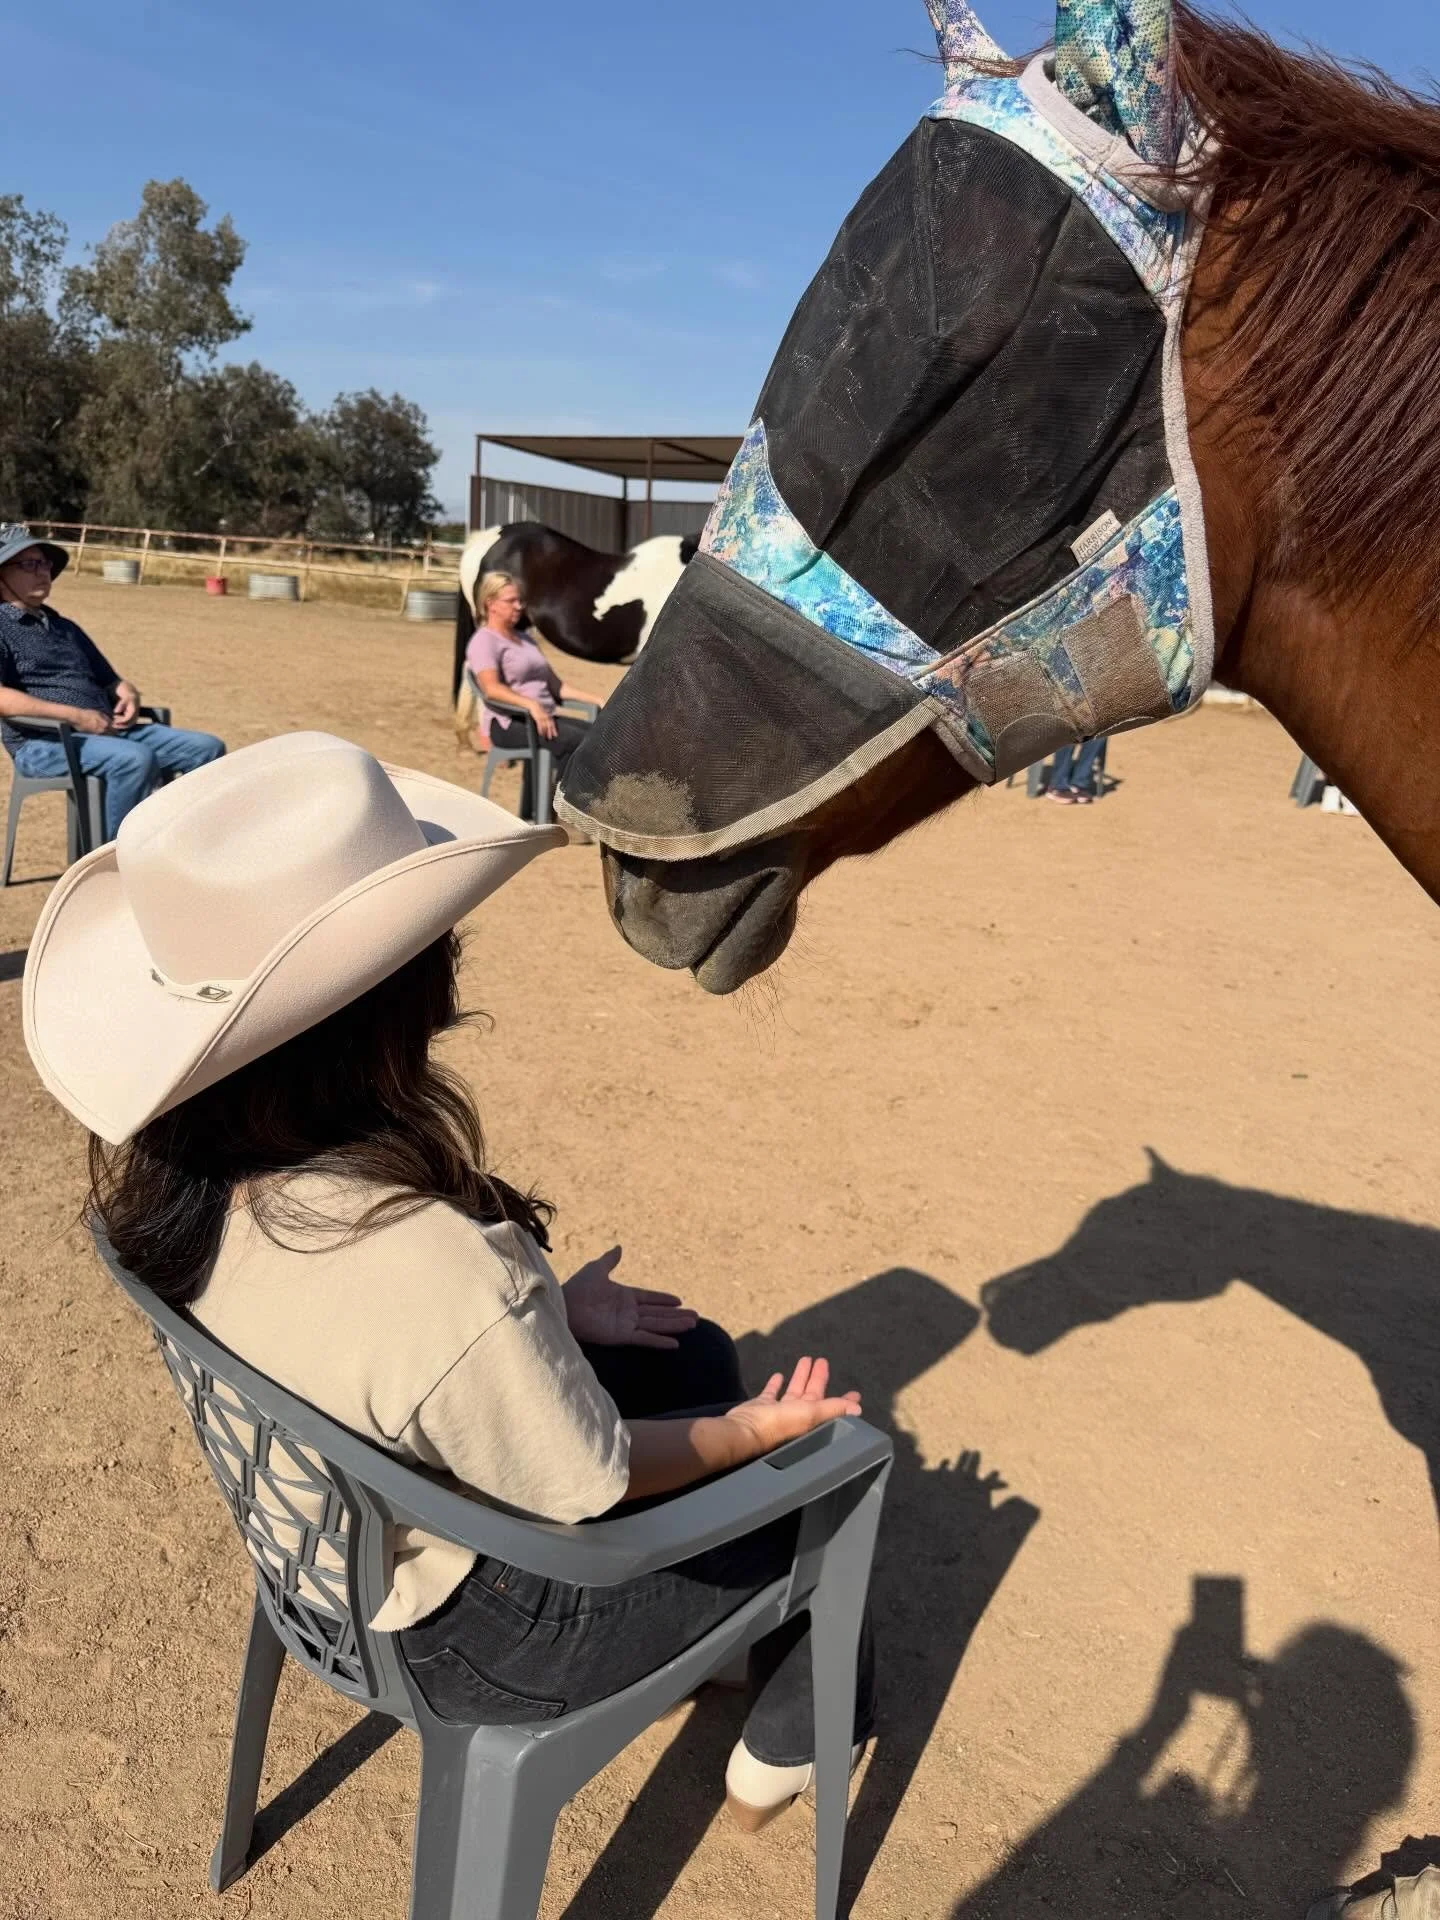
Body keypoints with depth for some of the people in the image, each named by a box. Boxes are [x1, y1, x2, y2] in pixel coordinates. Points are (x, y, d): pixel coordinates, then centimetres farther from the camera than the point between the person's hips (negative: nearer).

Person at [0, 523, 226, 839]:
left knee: (207, 748, -8)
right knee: (137, 759, -36)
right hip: (44, 742, -8)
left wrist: (129, 696, 6)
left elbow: (111, 680, 32)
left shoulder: (66, 628, 29)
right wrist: (76, 716, -20)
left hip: (108, 731, 8)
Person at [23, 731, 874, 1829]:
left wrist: (545, 1313, 2)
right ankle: (793, 1748, 41)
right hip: (474, 1639, -6)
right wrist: (749, 1431, -5)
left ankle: (717, 1637, 48)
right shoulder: (444, 1282, -43)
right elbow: (591, 1487, -23)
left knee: (695, 1357, 22)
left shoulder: (164, 1162, -19)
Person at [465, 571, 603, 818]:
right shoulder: (484, 640, -3)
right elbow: (491, 688, -21)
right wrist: (531, 705, -36)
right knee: (578, 740, -29)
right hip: (509, 723, -8)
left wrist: (595, 699, 12)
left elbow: (555, 684, 25)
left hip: (544, 717, 8)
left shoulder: (525, 638, 23)